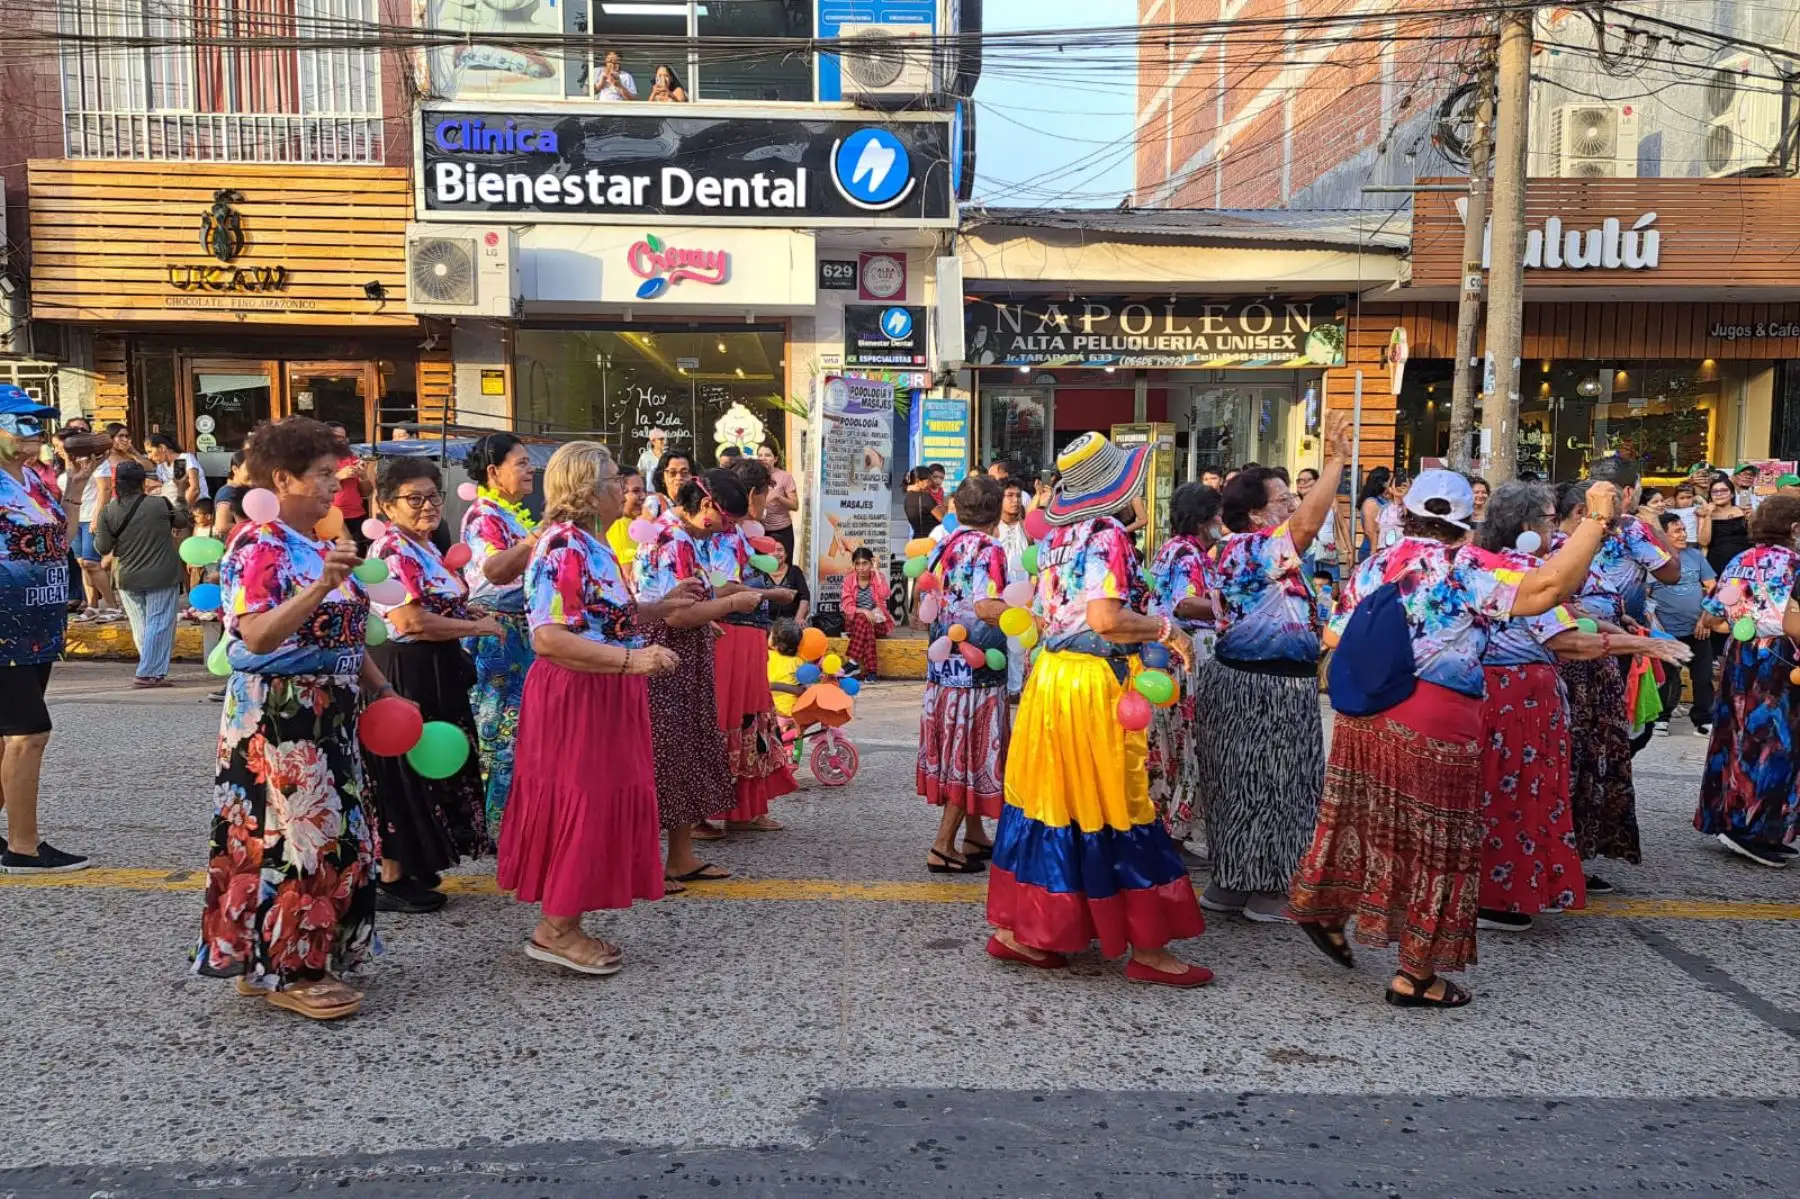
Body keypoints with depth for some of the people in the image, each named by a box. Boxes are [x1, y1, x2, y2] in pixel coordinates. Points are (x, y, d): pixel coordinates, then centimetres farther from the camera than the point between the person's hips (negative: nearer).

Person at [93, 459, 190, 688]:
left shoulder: (108, 512, -6)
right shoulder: (160, 504, -10)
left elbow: (102, 547, -2)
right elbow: (182, 521, 9)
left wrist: (97, 534, 19)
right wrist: (180, 504, 29)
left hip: (127, 579, 3)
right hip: (162, 576, -3)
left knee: (141, 627, 15)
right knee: (159, 624, -1)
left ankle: (155, 670, 22)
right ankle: (149, 673, -7)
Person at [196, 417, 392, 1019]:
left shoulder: (320, 545, 13)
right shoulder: (259, 546, -14)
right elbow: (257, 637, -27)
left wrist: (380, 688, 17)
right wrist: (321, 585, -37)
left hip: (328, 714, 9)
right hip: (276, 716, -9)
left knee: (331, 830, 13)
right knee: (290, 835, -3)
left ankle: (306, 955, 26)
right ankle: (286, 970, 10)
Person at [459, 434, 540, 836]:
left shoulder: (515, 515, 14)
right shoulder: (483, 515, -13)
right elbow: (496, 569, -31)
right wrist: (539, 537, -37)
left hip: (522, 630, 9)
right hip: (496, 633, -9)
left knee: (522, 725, 13)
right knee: (503, 729, -3)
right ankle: (498, 824, 6)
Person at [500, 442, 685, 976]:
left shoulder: (591, 545, 13)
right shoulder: (564, 546, -18)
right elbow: (548, 637, -25)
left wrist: (660, 608, 18)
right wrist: (630, 659, -30)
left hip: (602, 698, 10)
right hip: (575, 698, -10)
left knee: (600, 807, 14)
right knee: (581, 808, -3)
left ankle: (564, 922, 25)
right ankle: (555, 929, 11)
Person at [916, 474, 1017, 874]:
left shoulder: (942, 547, 8)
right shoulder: (988, 549, -13)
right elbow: (987, 608, -27)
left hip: (942, 666, 8)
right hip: (977, 669, -8)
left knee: (957, 751, 15)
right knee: (972, 756, 1)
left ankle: (974, 837, 27)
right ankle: (942, 847, 2)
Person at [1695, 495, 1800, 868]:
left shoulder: (1739, 563, 7)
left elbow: (1710, 617, 10)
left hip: (1738, 662, 7)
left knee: (1738, 740, 13)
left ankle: (1726, 818, 19)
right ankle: (1754, 831, 1)